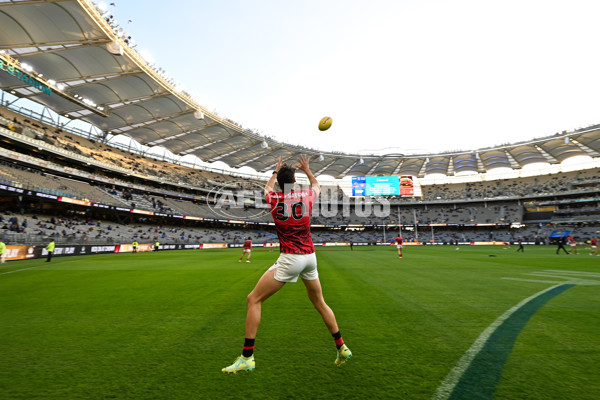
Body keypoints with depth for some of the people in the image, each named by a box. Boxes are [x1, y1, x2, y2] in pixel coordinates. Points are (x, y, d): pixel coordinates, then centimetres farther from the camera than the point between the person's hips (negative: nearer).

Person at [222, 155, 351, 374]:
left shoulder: (273, 198, -2)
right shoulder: (306, 196, 1)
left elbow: (268, 187, 25)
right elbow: (317, 186, 27)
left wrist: (276, 171, 38)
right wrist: (307, 169, 40)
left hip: (290, 258, -4)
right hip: (310, 256, 4)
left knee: (253, 300, 8)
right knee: (319, 302, 22)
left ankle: (247, 357, 9)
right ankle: (342, 348, 32)